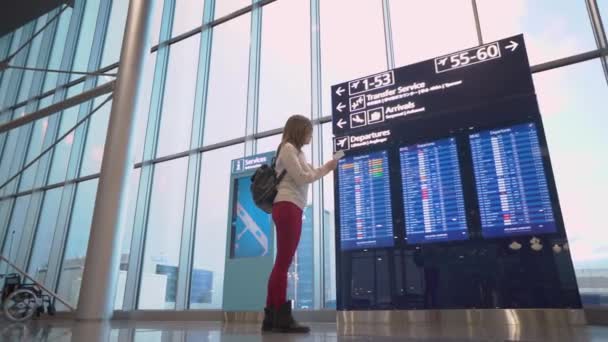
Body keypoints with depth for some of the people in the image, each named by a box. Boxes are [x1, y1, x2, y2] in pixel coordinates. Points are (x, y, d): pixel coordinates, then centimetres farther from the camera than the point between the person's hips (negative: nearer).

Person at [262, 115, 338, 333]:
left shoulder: (296, 151, 27)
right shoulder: (288, 148, 0)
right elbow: (302, 178, -8)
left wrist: (323, 171, 15)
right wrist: (326, 168, 1)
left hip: (292, 208, 9)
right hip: (287, 207, -9)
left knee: (283, 263, 5)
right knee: (283, 262, -11)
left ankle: (271, 317, 7)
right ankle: (282, 317, -10)